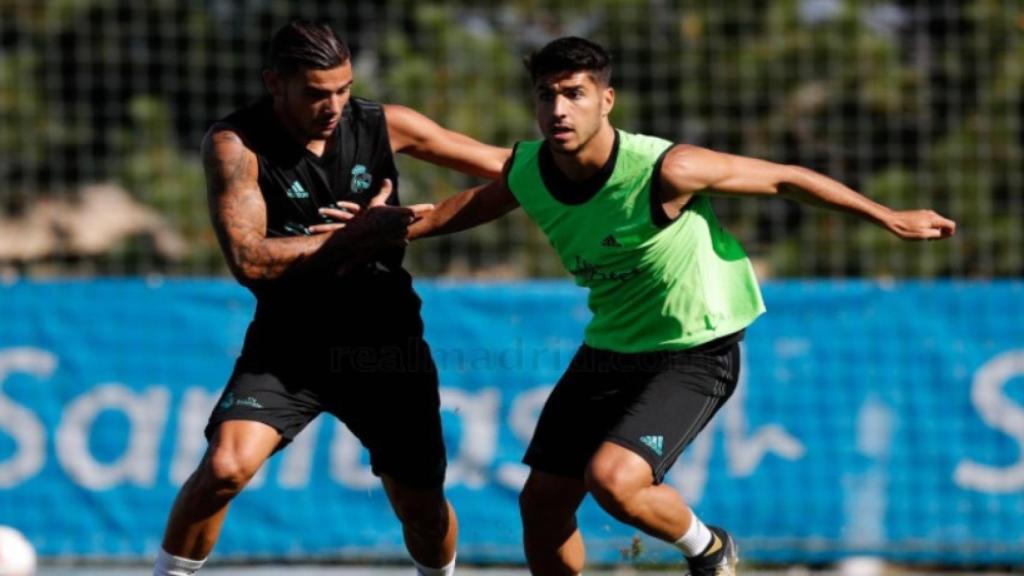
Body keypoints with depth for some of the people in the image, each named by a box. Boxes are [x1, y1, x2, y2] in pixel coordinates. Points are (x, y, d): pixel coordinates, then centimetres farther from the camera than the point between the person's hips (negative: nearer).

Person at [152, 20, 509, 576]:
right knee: (224, 466, -24)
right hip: (288, 345, -2)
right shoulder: (235, 144, -15)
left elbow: (505, 166, 3)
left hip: (385, 342, 2)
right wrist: (356, 236, -26)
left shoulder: (383, 125, -6)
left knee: (422, 507, 7)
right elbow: (248, 259, -25)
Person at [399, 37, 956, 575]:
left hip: (695, 355, -6)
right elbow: (476, 203, 15)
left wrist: (891, 219, -8)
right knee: (541, 504, 5)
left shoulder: (662, 171, -27)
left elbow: (786, 179, -16)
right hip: (610, 346, 6)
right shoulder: (526, 170, -10)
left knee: (612, 479, -26)